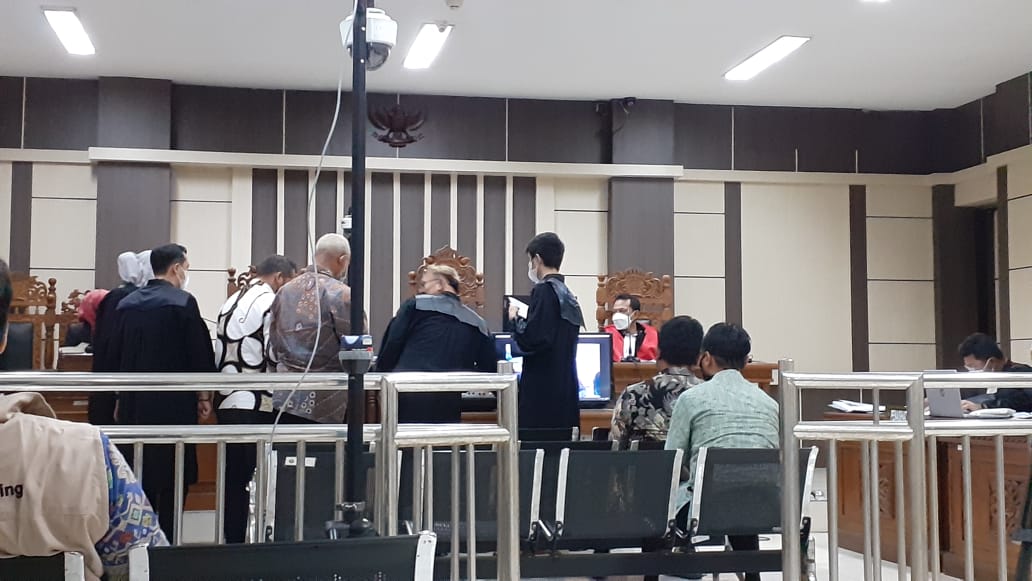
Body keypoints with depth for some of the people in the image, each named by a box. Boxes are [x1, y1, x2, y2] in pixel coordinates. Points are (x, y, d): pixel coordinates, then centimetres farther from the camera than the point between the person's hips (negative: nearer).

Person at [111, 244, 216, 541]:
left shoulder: (128, 303, 8)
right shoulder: (183, 302, -10)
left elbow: (117, 352, 14)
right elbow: (200, 353, -10)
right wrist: (204, 396, 0)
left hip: (133, 403, 6)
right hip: (173, 404, -6)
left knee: (138, 473, 13)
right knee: (171, 475, 2)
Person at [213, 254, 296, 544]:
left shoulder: (231, 302, 16)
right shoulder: (271, 302, -9)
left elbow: (219, 354, 17)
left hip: (228, 403, 8)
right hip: (259, 406, -8)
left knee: (234, 479, 11)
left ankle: (233, 541, 16)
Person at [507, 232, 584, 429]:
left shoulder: (544, 291, -12)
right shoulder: (568, 295, 13)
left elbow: (530, 341, -19)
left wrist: (516, 319, -2)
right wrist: (524, 319, 20)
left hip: (542, 389, -9)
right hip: (566, 387, 9)